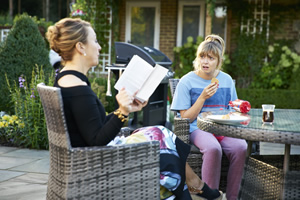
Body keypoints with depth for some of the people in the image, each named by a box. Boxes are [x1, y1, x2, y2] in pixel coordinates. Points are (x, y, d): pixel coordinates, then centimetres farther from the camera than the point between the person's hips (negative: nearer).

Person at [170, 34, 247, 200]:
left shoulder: (227, 80, 11)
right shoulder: (187, 81, 0)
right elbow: (185, 118, -3)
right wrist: (203, 97, -13)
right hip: (198, 128, -3)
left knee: (240, 147, -28)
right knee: (213, 148, -36)